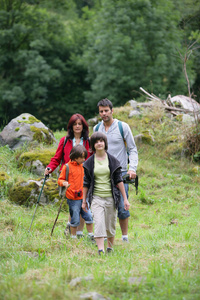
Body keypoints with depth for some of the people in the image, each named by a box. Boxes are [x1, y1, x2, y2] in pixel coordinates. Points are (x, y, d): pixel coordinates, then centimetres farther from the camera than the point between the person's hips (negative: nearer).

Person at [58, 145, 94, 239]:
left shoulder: (82, 166, 12)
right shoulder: (67, 167, -6)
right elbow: (60, 180, -2)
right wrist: (64, 183, -22)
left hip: (83, 197, 5)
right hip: (73, 199, -5)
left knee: (89, 216, 4)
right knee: (75, 219, -2)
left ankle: (91, 235, 16)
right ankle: (73, 237, 12)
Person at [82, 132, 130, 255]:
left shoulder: (113, 160, 3)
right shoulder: (89, 162, 3)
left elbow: (119, 180, 4)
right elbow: (86, 182, 9)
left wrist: (125, 199, 1)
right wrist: (84, 201, 10)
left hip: (111, 197, 1)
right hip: (96, 198, -1)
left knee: (111, 225, 7)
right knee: (99, 223, -16)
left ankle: (110, 248, 26)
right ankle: (100, 250, -22)